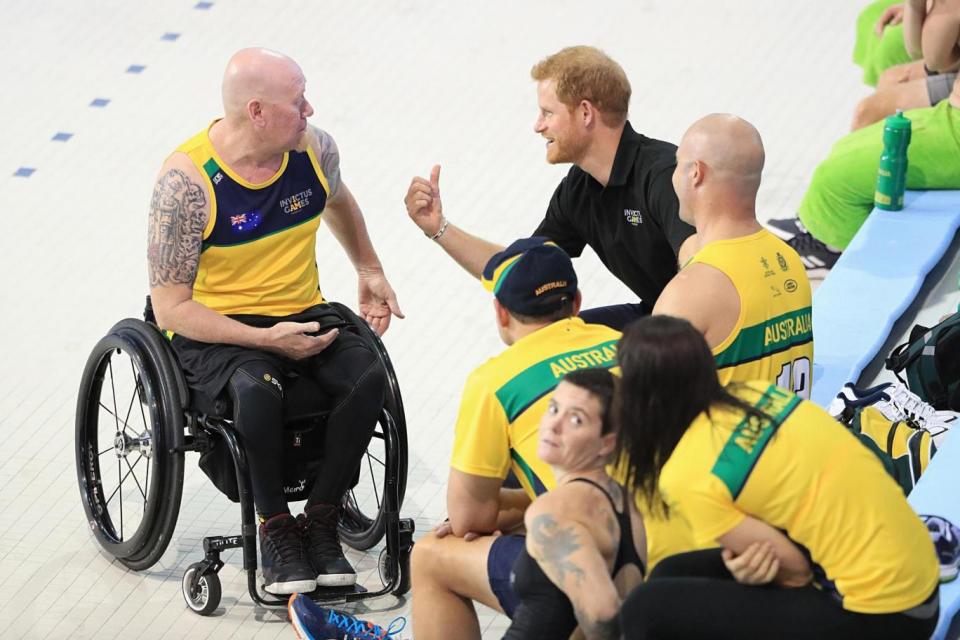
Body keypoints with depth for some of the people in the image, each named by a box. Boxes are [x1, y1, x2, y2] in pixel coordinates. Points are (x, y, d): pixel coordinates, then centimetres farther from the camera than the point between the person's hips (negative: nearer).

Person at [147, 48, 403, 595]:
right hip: (213, 330, -5)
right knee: (259, 389, -38)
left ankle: (321, 521, -13)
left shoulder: (315, 149, -3)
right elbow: (171, 307, -16)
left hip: (303, 316, 5)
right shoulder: (188, 180, -18)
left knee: (369, 376, -26)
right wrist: (267, 340, -23)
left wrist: (371, 272, 21)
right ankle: (276, 529, -18)